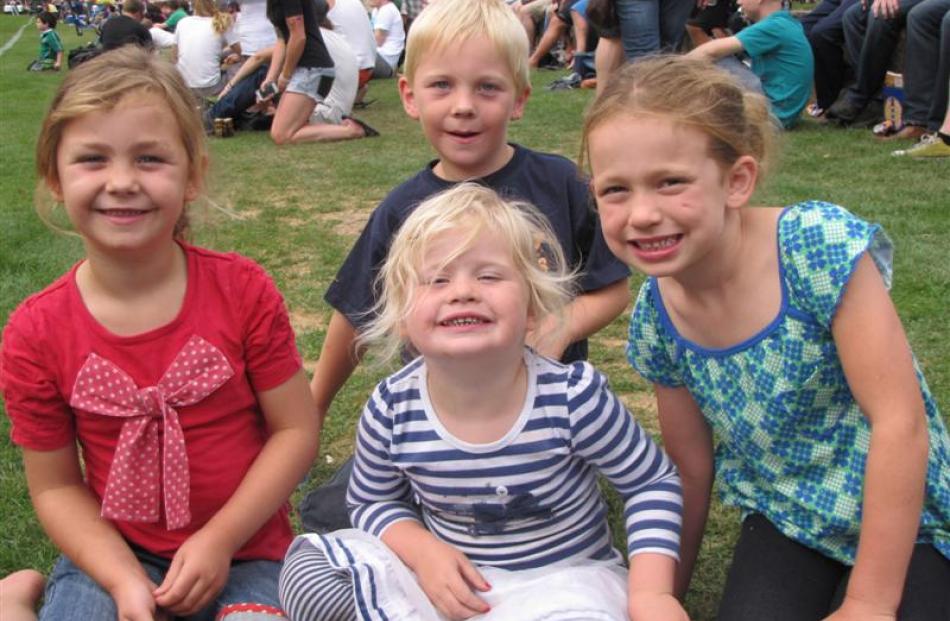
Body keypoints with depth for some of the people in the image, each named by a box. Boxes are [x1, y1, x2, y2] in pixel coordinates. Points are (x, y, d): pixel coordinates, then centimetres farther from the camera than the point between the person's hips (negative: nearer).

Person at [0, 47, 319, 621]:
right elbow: (55, 486, -3)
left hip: (244, 550, 0)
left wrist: (219, 540, -13)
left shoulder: (243, 290, -12)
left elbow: (296, 430, -8)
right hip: (114, 552, 0)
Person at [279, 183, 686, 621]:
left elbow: (653, 481, -6)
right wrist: (422, 550, -16)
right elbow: (372, 502, 5)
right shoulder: (391, 410, -13)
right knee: (307, 566, -15)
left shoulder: (574, 397, -21)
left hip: (561, 575, -2)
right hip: (448, 575, 2)